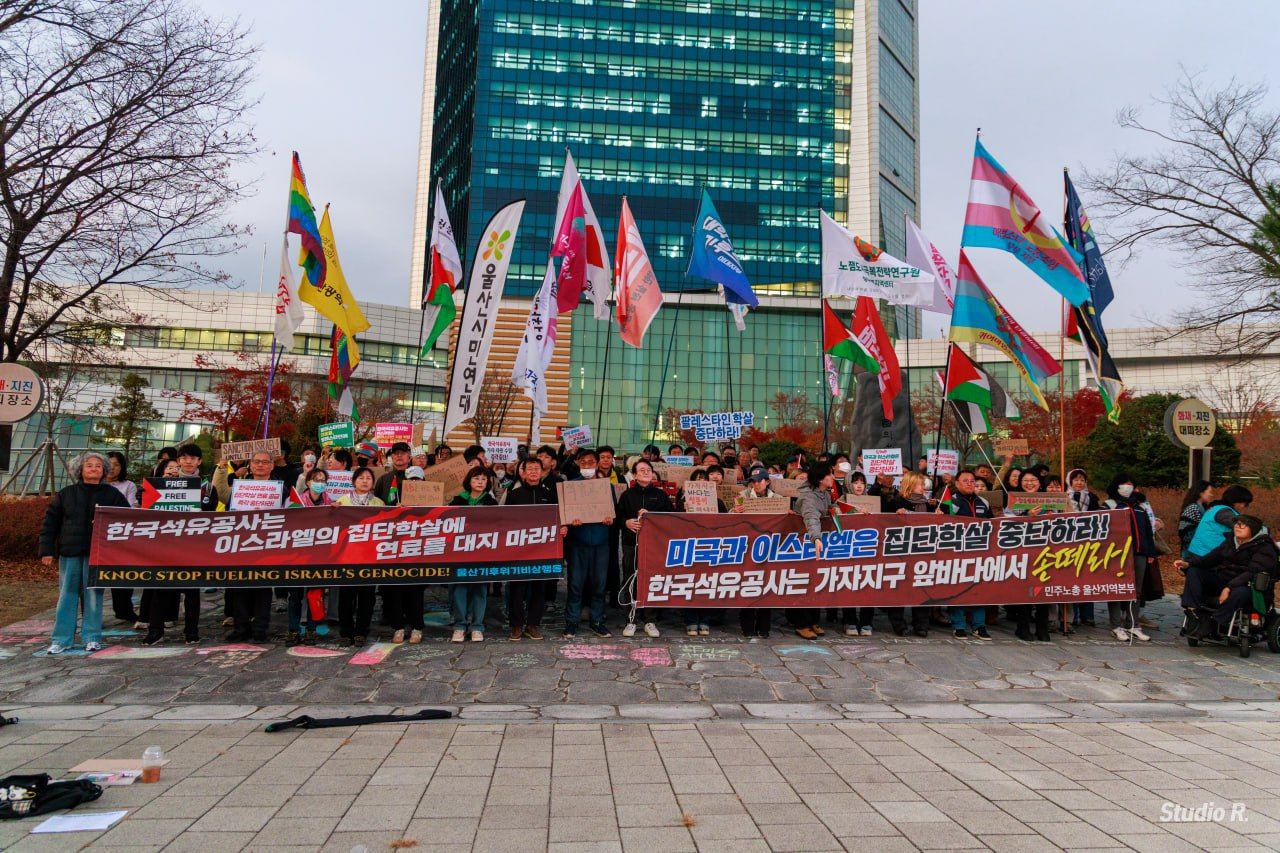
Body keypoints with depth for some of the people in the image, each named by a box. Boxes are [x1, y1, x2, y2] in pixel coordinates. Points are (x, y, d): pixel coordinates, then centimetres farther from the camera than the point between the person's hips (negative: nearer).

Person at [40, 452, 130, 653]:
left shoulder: (112, 494, 5)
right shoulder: (66, 493, 7)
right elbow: (50, 522, 8)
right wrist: (47, 550, 3)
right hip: (69, 553, 1)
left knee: (93, 595, 3)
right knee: (67, 595, 4)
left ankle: (92, 637, 11)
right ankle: (61, 639, 12)